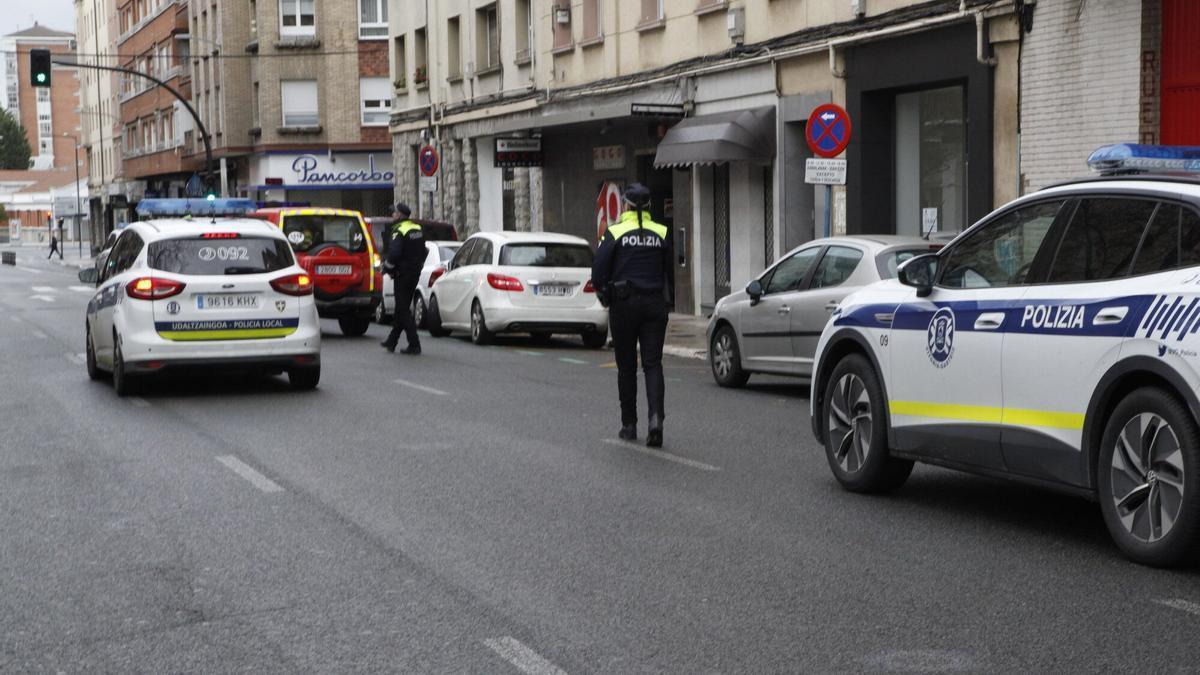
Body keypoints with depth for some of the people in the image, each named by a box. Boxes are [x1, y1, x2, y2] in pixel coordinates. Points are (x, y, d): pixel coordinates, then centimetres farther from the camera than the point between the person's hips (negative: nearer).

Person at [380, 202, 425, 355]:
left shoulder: (399, 231, -16)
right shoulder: (418, 229, 10)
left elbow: (394, 254, -23)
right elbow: (422, 252, 16)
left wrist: (387, 268, -8)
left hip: (403, 273, -9)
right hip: (415, 272, 9)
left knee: (403, 309, -4)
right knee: (402, 308, 16)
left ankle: (414, 344, -9)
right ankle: (392, 341, 25)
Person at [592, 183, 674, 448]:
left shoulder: (615, 233, -5)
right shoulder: (662, 233, 4)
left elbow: (599, 271, -7)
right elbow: (670, 272, 6)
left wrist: (604, 296, 9)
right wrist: (668, 301, 17)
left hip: (624, 305, -1)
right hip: (655, 305, 2)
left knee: (626, 366, 9)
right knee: (653, 364, 1)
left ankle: (629, 425, 14)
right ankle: (655, 417, -19)